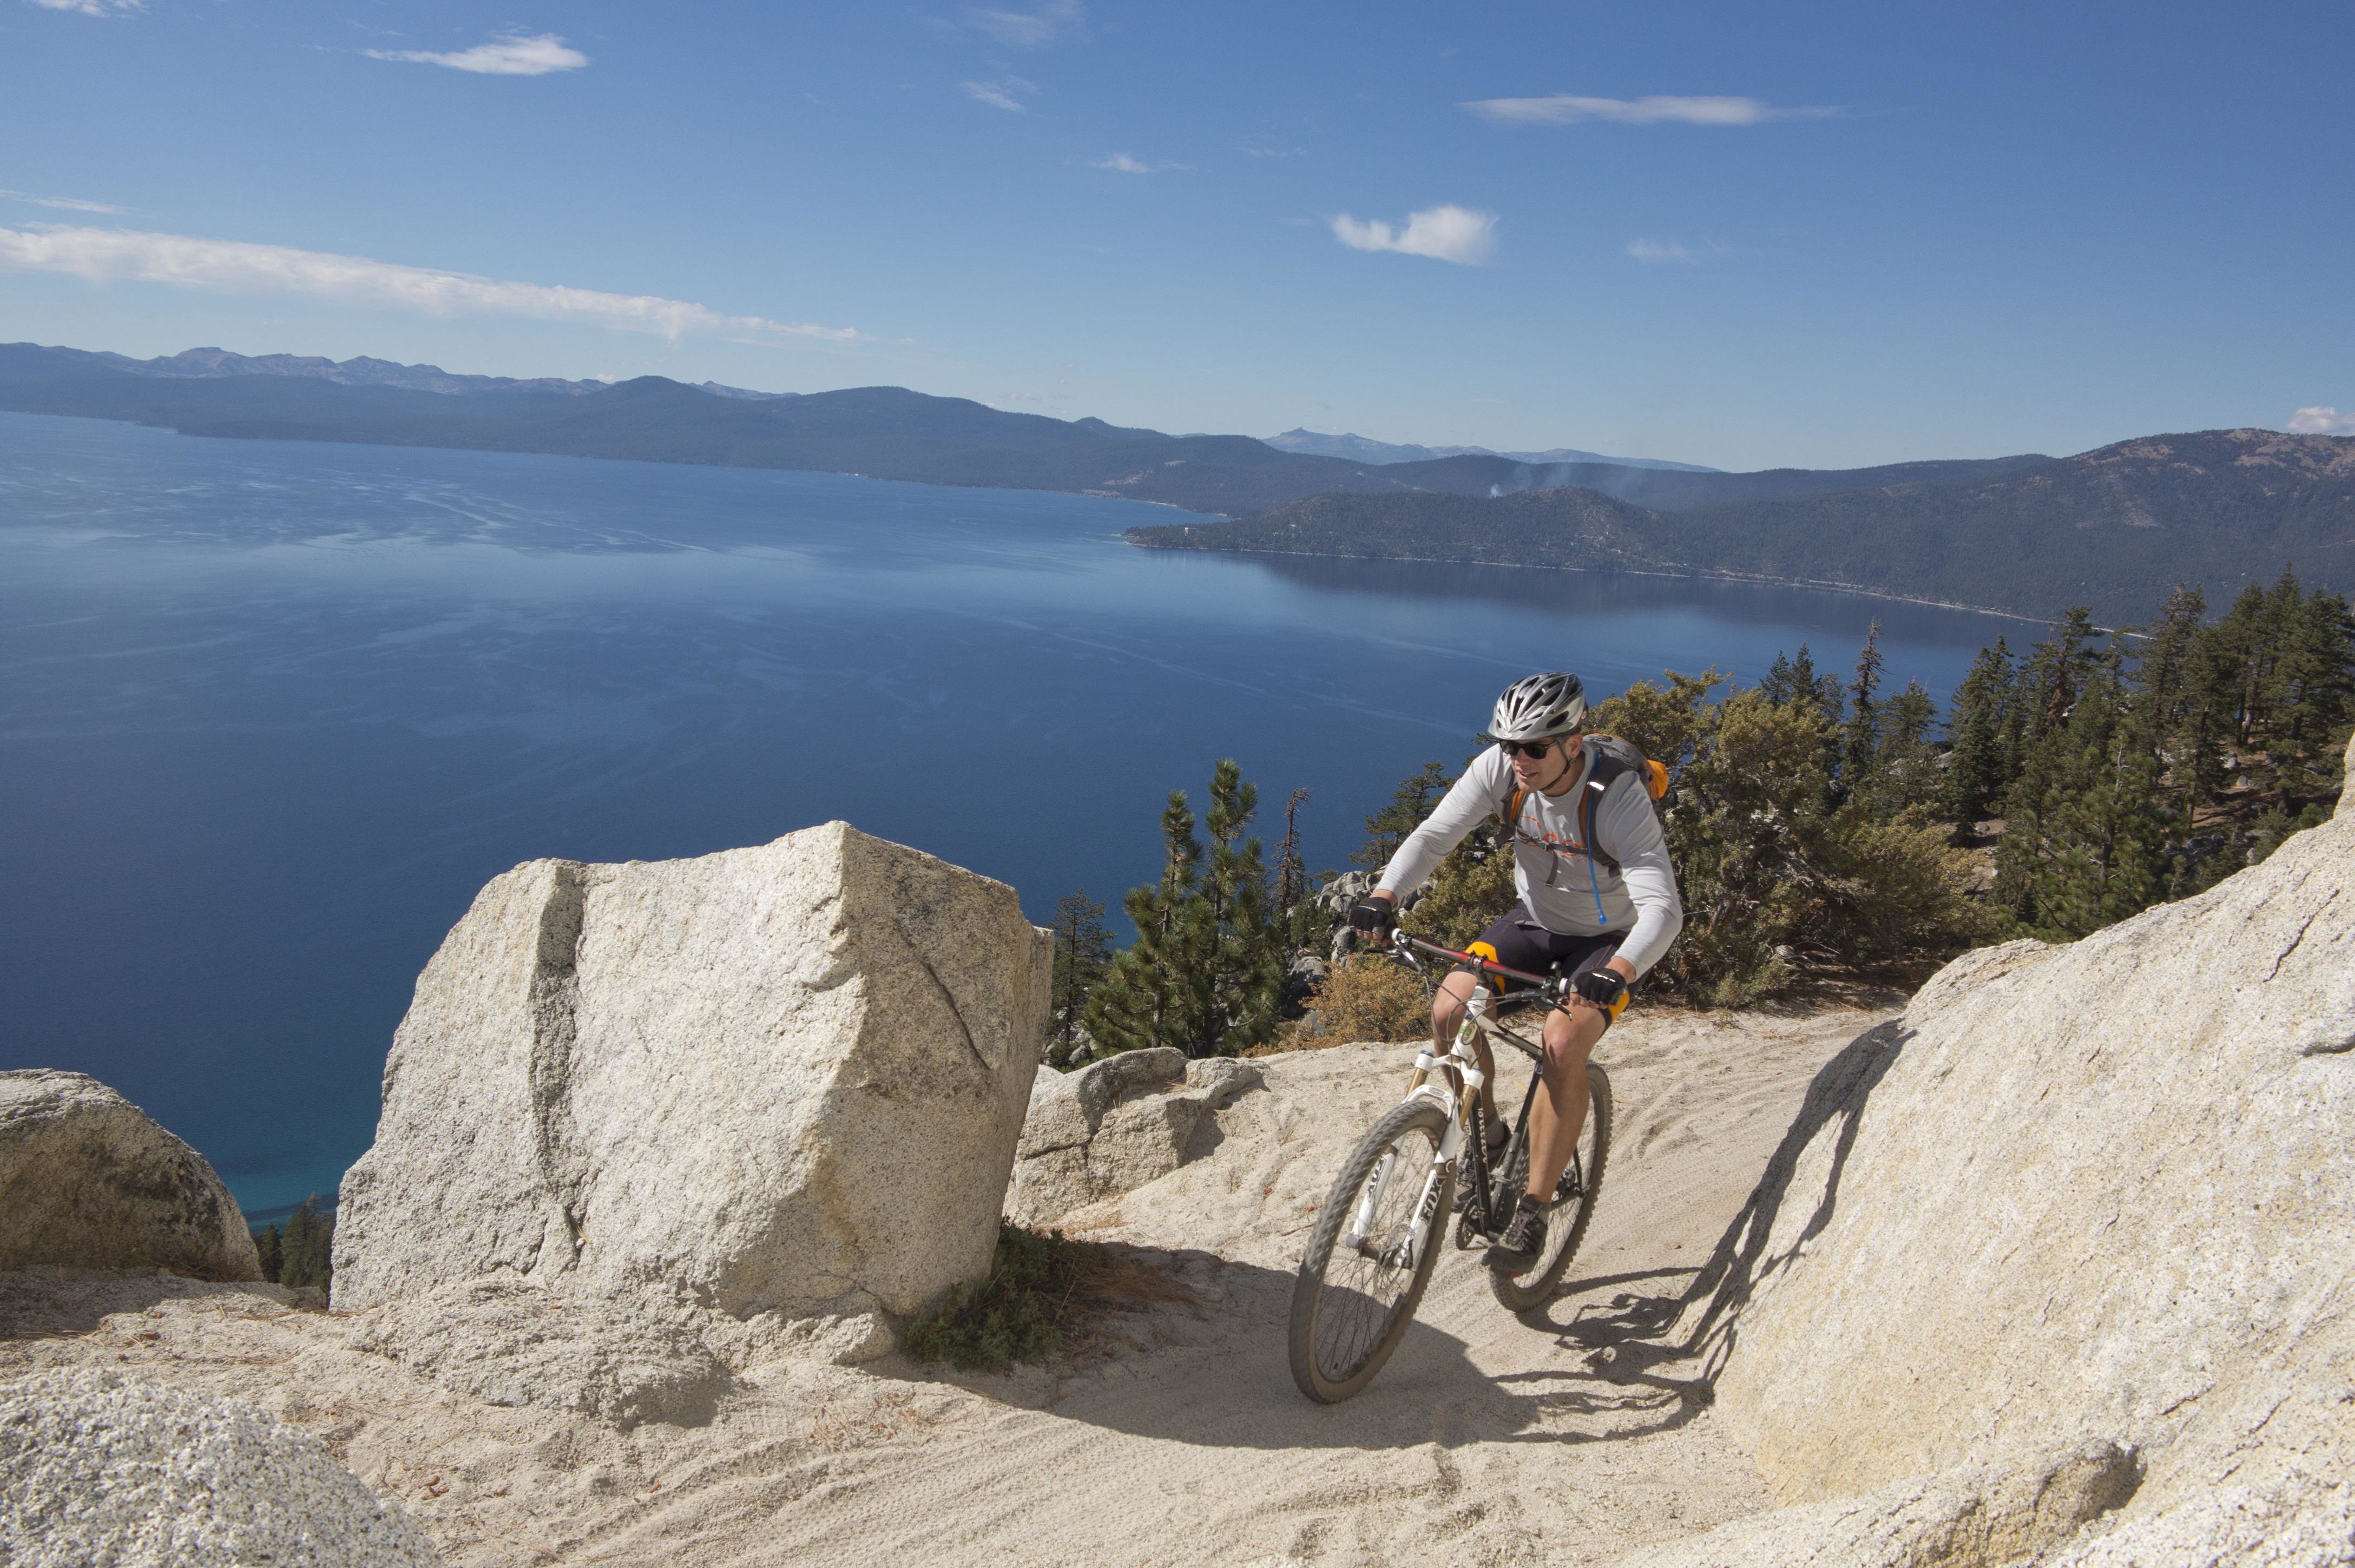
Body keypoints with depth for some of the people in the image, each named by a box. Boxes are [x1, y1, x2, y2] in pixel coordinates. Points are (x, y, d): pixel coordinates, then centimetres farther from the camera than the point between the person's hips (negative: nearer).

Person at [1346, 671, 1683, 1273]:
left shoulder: (1620, 797, -31)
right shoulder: (1499, 769, -20)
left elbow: (1663, 909, -37)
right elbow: (1434, 835, -21)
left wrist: (1618, 971, -57)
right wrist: (1384, 894, -40)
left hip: (1607, 940, -4)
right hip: (1533, 920, 4)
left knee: (1562, 1047, -28)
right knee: (1450, 1008, -18)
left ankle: (1533, 1211, -13)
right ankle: (1485, 1135, 8)